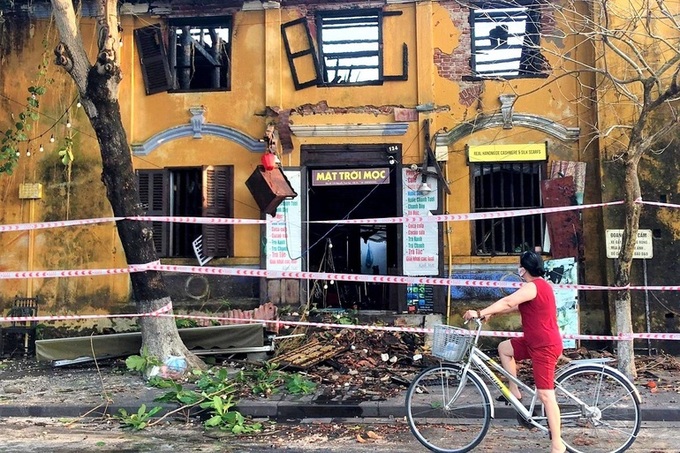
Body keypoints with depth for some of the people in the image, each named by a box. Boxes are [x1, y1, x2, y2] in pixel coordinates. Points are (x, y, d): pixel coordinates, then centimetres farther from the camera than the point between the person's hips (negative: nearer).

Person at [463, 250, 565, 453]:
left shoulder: (532, 286, -18)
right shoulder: (539, 285, 14)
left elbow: (507, 302, -28)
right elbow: (516, 306, 18)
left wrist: (480, 313, -27)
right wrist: (490, 313, 12)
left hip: (544, 346, -10)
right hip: (537, 342, 10)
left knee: (545, 394, -7)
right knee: (504, 348, 15)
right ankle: (514, 391, 18)